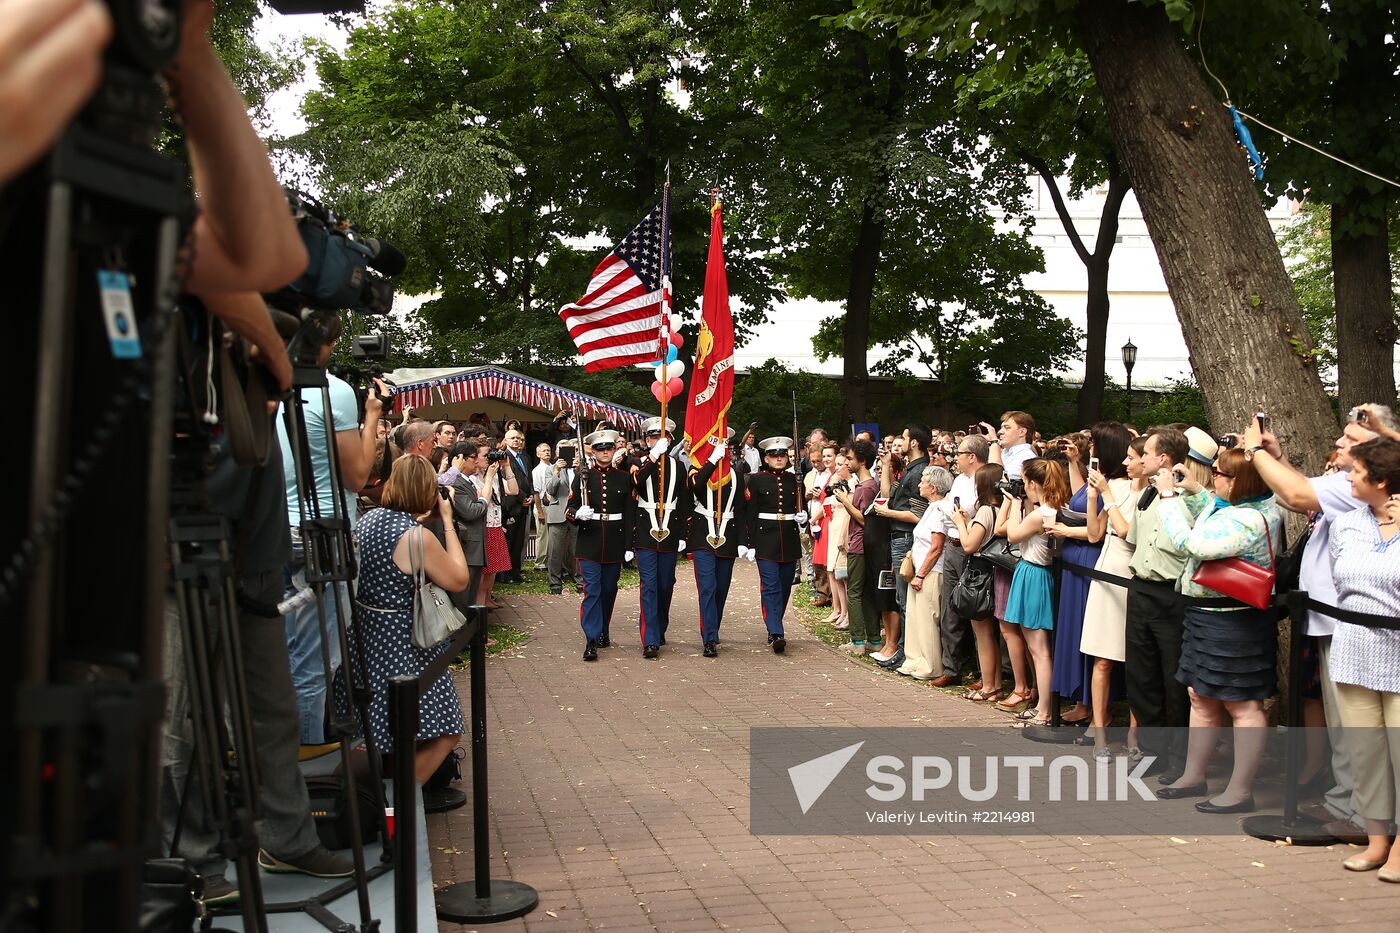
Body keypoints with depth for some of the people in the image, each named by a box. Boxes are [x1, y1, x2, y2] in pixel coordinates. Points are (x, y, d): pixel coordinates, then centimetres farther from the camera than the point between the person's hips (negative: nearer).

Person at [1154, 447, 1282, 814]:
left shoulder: (1246, 521, -26)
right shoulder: (1250, 506, 6)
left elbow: (1191, 543, -29)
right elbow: (1215, 518, 26)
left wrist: (1168, 495, -20)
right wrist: (1193, 490, 13)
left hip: (1234, 623, -11)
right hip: (1210, 616, 11)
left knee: (1242, 705, 0)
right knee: (1201, 698, 18)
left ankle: (1240, 791, 10)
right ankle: (1193, 775, 30)